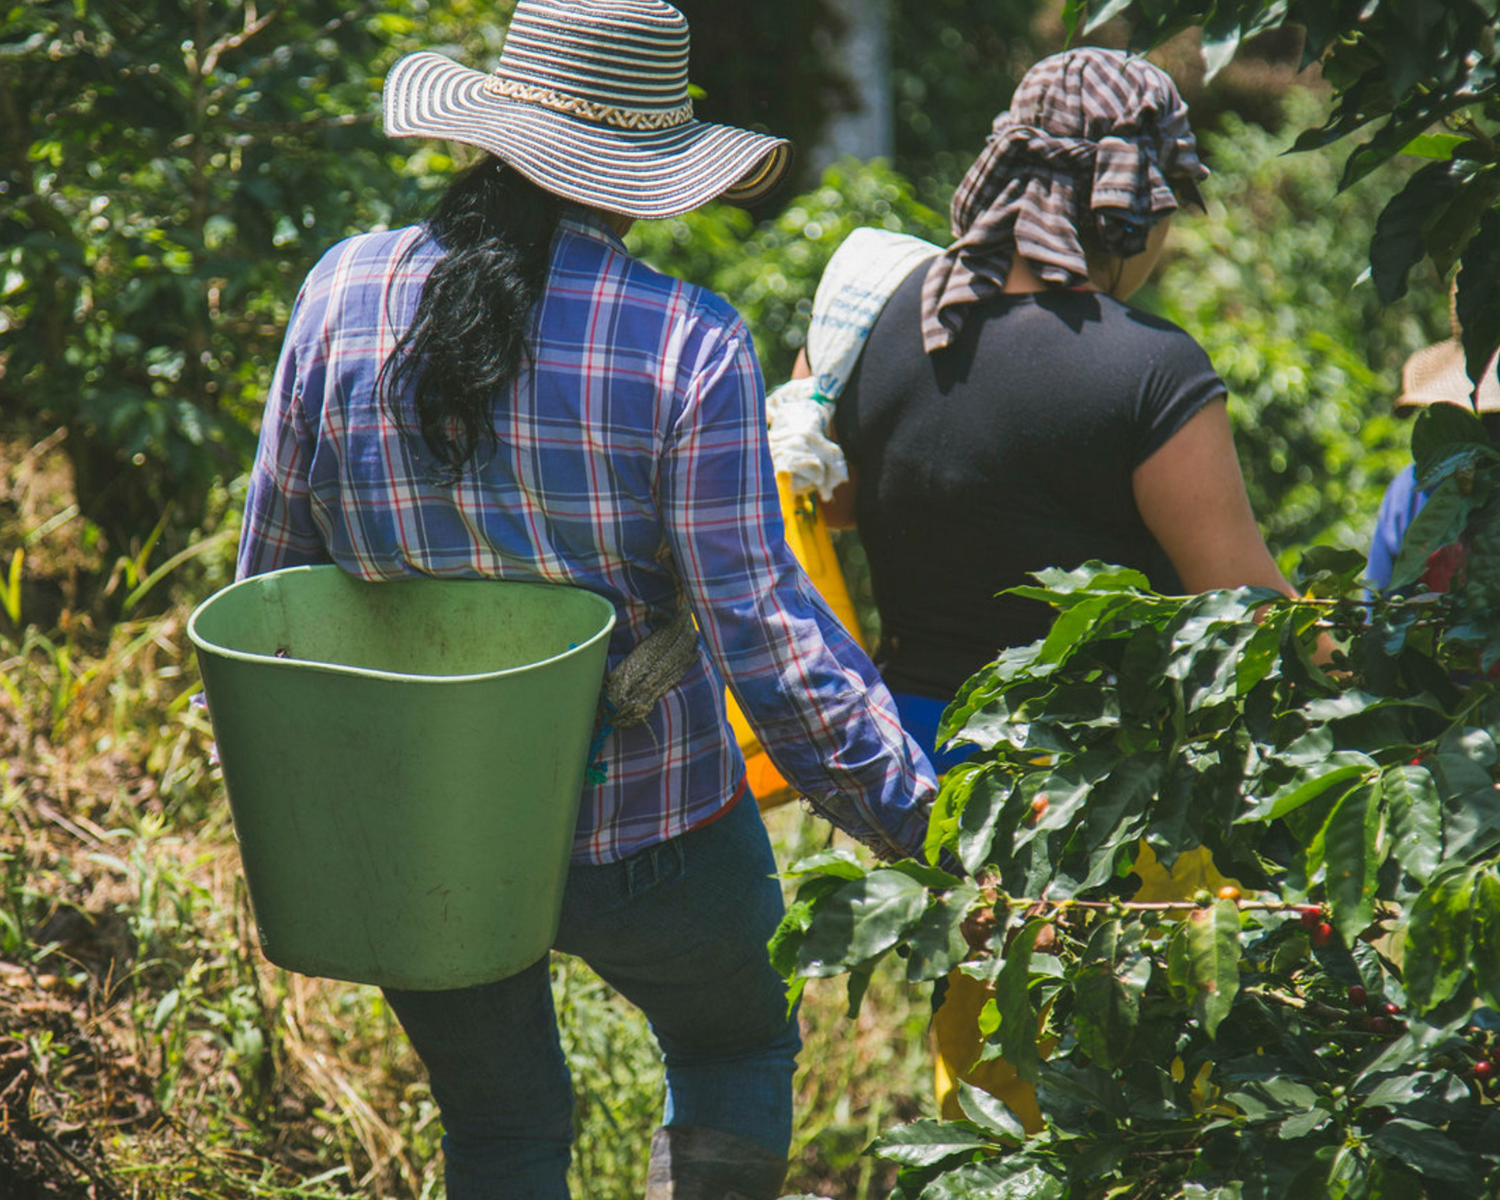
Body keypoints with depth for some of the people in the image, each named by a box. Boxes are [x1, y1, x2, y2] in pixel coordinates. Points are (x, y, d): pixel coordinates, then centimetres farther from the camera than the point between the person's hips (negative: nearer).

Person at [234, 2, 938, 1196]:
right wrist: (912, 809, -7)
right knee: (738, 1047, 27)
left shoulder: (345, 290, -6)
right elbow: (763, 629, -17)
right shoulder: (688, 344, -16)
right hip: (644, 828, -3)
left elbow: (271, 574, 2)